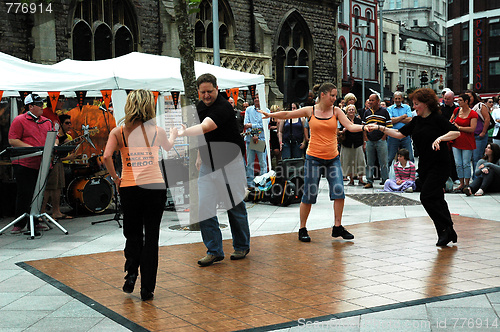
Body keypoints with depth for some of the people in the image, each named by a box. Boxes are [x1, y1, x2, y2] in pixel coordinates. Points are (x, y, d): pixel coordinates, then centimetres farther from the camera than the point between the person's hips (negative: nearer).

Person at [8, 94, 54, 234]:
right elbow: (12, 140, -9)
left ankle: (35, 222, 19)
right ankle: (19, 225, 6)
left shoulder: (47, 122, 15)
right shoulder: (19, 120, -2)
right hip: (24, 164, -5)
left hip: (42, 164, 6)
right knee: (24, 194, -3)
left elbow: (54, 138, 21)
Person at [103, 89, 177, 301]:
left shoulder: (118, 132, 0)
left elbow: (106, 157, -14)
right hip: (155, 187, -1)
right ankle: (147, 289, 9)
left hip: (129, 188, 1)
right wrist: (173, 133, 44)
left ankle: (131, 275, 7)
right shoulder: (157, 131, 1)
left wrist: (115, 178, 2)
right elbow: (168, 147, 23)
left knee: (132, 234, 21)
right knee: (151, 237, 7)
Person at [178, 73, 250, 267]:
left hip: (230, 163, -6)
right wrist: (199, 156, 18)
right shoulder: (200, 106, 8)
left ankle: (242, 247, 24)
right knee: (205, 207, -3)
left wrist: (183, 132, -47)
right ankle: (214, 251, 6)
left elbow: (204, 128, -35)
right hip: (207, 165, 7)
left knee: (235, 206, 6)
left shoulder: (222, 107, -19)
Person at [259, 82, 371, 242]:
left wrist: (363, 127, -24)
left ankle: (337, 227, 8)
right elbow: (287, 114, 9)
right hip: (314, 158, -2)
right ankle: (302, 229, 15)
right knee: (309, 194, 0)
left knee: (339, 191, -8)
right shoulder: (310, 111, 1)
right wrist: (270, 115, 5)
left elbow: (350, 126, -8)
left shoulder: (336, 111, 3)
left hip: (332, 158, 2)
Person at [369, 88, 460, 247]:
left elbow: (456, 132, -13)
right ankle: (449, 233, 16)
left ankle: (445, 230, -2)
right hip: (424, 165, 8)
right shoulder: (416, 121, 11)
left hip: (439, 165, -8)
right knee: (436, 199, 9)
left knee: (427, 197, -14)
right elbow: (400, 133, 11)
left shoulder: (437, 119, -10)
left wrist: (440, 138, -27)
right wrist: (380, 128, 4)